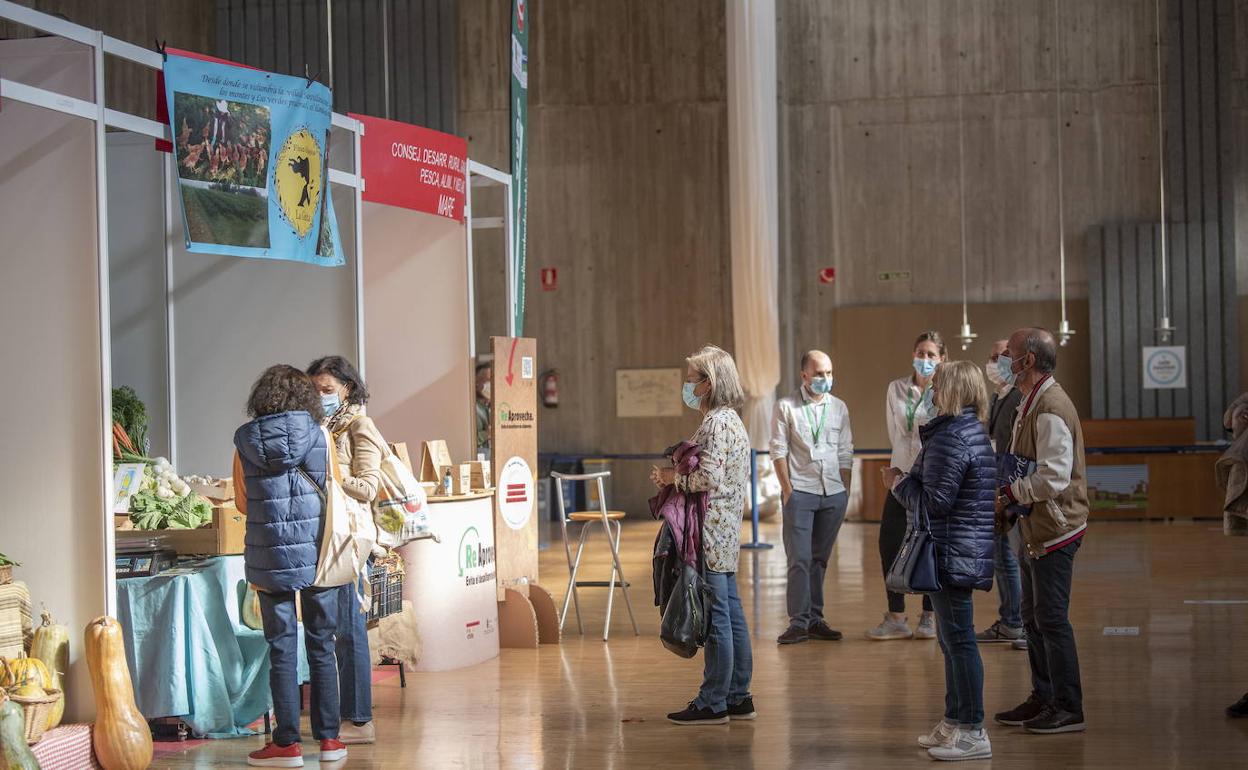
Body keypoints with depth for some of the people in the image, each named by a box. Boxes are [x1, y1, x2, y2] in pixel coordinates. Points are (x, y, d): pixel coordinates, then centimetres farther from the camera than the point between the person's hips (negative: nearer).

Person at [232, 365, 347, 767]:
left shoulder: (245, 441, -1)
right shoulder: (320, 436, -3)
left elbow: (242, 503, 8)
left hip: (269, 559, 0)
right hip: (316, 553, 0)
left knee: (282, 649, 5)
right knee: (322, 646, 9)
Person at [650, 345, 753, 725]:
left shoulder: (716, 424, -14)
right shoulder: (730, 420, 18)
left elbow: (709, 478, -23)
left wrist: (673, 478, -8)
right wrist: (674, 477, 12)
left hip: (711, 532, -11)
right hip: (726, 532, 11)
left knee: (715, 617, -5)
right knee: (731, 615, 13)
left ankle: (713, 703, 0)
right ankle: (738, 697, 19)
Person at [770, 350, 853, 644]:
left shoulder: (839, 407, 11)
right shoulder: (786, 407, 0)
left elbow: (846, 453, 14)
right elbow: (778, 451, -2)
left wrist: (845, 491, 8)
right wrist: (788, 489, -7)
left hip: (833, 493, 3)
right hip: (800, 491, -3)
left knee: (820, 559, 7)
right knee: (800, 559, -7)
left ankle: (815, 619, 13)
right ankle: (799, 622, -4)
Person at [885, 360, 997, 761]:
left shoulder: (950, 438, -18)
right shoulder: (973, 431, 16)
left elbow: (934, 501, -20)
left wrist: (900, 483, -6)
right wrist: (909, 480, 13)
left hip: (952, 554, -11)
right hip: (966, 551, 11)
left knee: (958, 639, -6)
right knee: (952, 638, 18)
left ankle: (973, 732, -2)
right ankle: (954, 721, 27)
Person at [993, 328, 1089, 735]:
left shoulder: (1051, 408, -19)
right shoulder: (1032, 403, 15)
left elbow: (1053, 477, -27)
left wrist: (1008, 494, -18)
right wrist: (1006, 491, 8)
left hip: (1054, 529, -11)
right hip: (1035, 529, 11)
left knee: (1051, 619, -5)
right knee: (1034, 618, 16)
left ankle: (1068, 709, 3)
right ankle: (1043, 699, 25)